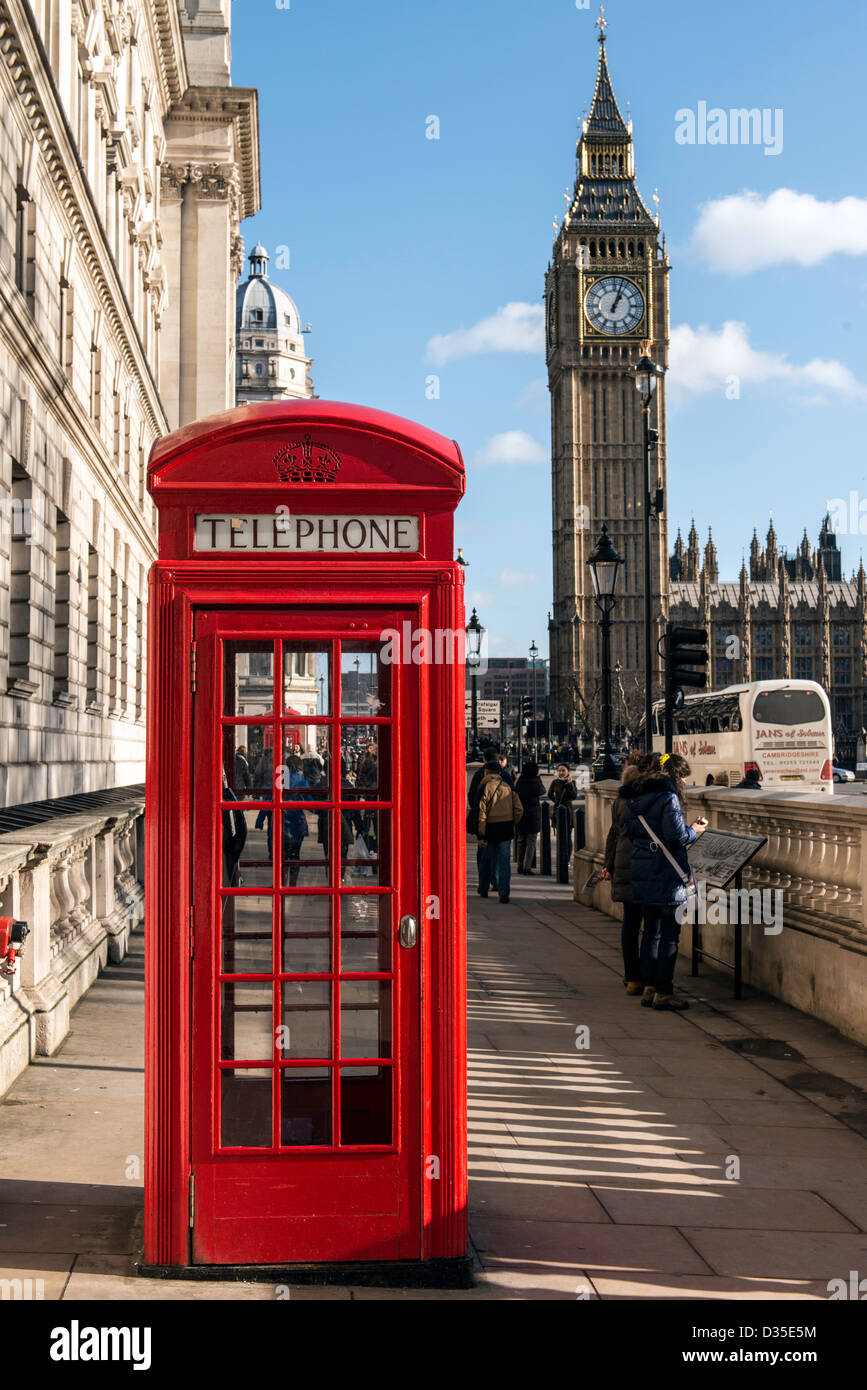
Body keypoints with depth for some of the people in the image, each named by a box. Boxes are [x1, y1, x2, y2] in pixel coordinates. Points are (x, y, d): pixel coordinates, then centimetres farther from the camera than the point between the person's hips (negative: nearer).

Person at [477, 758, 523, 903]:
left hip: (491, 829, -2)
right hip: (506, 829, 2)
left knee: (486, 860, 13)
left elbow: (482, 814, -11)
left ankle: (483, 890, 24)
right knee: (504, 861, 3)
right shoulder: (508, 787, 5)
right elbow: (519, 810, 2)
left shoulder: (485, 788, -7)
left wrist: (480, 835, -10)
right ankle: (504, 893, -4)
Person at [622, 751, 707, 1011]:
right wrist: (694, 832, 2)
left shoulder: (634, 798, 11)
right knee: (669, 934, -1)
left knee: (651, 931, 14)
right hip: (666, 874, -8)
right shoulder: (668, 797, -13)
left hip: (641, 871, 8)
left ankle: (649, 987, 17)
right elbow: (675, 835, -19)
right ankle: (663, 992, 1)